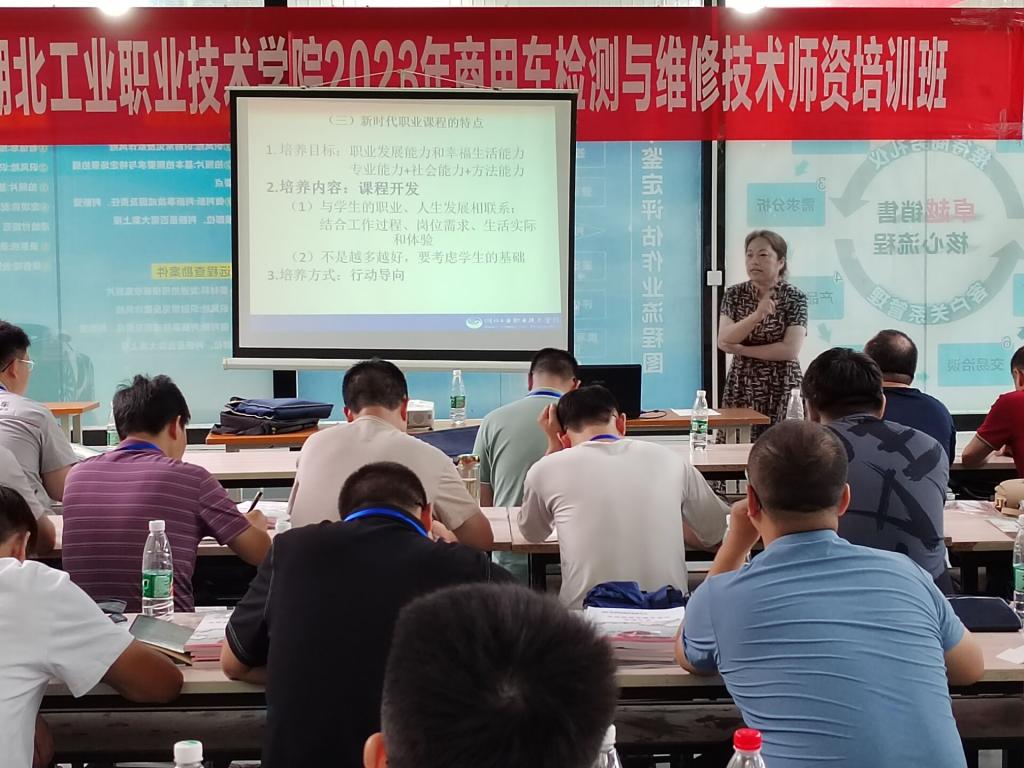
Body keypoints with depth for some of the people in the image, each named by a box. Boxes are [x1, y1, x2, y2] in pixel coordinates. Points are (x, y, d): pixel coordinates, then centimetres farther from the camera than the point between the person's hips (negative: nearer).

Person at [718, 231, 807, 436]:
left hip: (781, 391, -3)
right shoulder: (734, 294, 5)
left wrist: (741, 350, -9)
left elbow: (790, 350, -12)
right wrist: (757, 315, -20)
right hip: (740, 389, 3)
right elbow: (723, 342, -7)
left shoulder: (794, 298, -4)